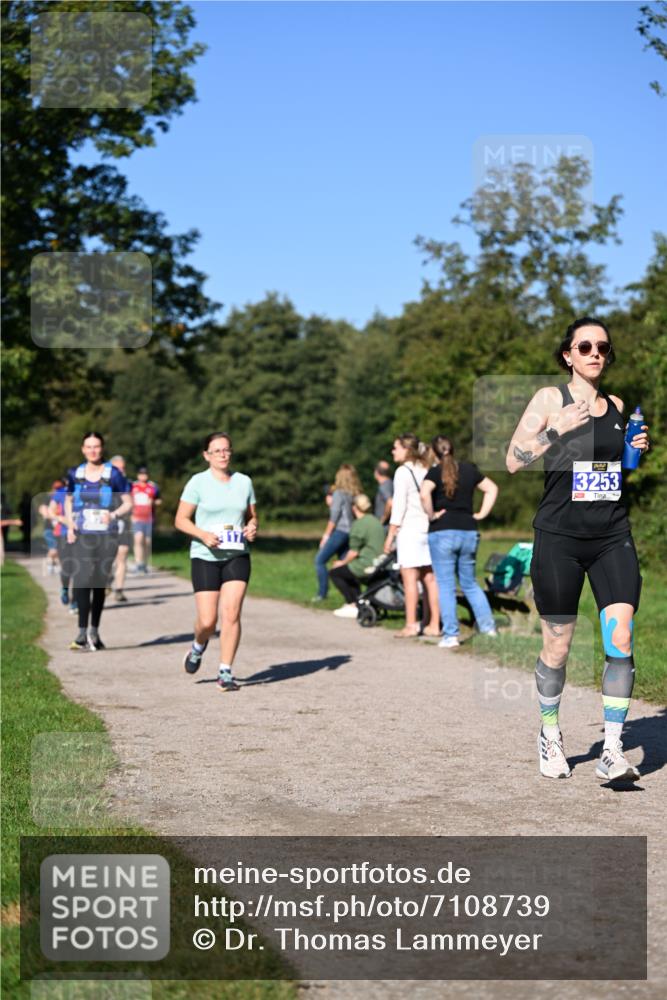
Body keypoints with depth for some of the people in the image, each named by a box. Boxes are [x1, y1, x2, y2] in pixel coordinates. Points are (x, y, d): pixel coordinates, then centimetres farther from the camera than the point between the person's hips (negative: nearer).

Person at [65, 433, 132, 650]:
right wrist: (70, 526, 4)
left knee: (100, 583, 6)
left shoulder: (113, 474, 0)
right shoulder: (74, 474, 7)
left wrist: (114, 514, -16)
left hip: (106, 536, -1)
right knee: (82, 580, -15)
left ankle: (94, 631, 20)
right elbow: (68, 502, 20)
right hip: (82, 536, 1)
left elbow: (128, 503, 3)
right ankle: (82, 632, -15)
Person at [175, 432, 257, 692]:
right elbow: (181, 520, -2)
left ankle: (225, 672, -2)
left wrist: (252, 528, -5)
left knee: (231, 614, -11)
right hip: (205, 557, -2)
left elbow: (252, 516, 18)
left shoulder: (244, 482, 8)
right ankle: (198, 647, 31)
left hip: (237, 556, 2)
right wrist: (203, 535, -17)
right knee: (207, 620, -5)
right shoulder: (198, 482, -3)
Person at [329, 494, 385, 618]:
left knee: (334, 572, 9)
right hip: (378, 564, 9)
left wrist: (343, 562, 4)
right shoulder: (376, 521, 13)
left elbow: (354, 552, -16)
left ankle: (352, 605, 3)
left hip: (366, 565, -9)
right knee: (347, 570, 32)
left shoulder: (359, 524, -14)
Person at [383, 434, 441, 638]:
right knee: (430, 578, 7)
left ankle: (411, 625, -3)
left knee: (409, 578, -4)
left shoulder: (403, 472, -7)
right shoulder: (427, 470, 13)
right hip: (430, 528, 7)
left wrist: (390, 536, -7)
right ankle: (433, 624, 10)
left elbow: (399, 507, -10)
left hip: (410, 529, -7)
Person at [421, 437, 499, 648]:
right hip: (469, 531, 5)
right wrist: (482, 514, 13)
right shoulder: (469, 469, 8)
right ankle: (488, 627, 13)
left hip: (442, 532, -5)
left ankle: (450, 635, 0)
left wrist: (431, 515, -11)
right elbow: (492, 488, 16)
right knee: (470, 583, 18)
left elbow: (424, 494, -24)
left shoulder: (435, 472, -6)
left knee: (446, 586, 1)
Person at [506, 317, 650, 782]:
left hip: (613, 537, 3)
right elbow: (514, 461, -7)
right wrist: (558, 428, -18)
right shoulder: (551, 398, -2)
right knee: (558, 646, 6)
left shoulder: (617, 405, 12)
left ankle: (613, 752, -4)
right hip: (560, 538, -3)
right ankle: (550, 735, 28)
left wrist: (636, 452, 5)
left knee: (621, 639, -10)